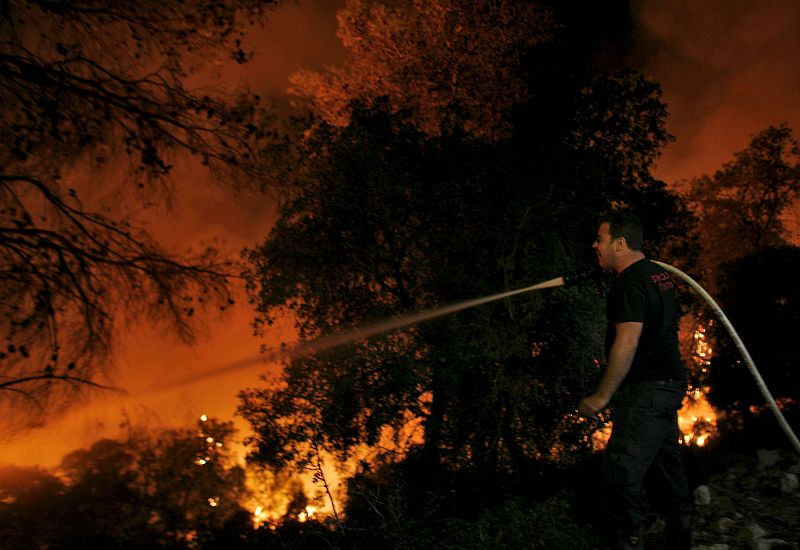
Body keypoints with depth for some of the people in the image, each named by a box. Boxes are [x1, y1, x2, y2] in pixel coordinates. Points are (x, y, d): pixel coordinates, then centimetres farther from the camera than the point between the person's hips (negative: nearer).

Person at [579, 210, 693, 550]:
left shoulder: (630, 282, -18)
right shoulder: (657, 274, 12)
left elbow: (626, 345, -24)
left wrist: (601, 397, -20)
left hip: (646, 391, -11)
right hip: (668, 384, 11)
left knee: (622, 472, -8)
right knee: (666, 465, 19)